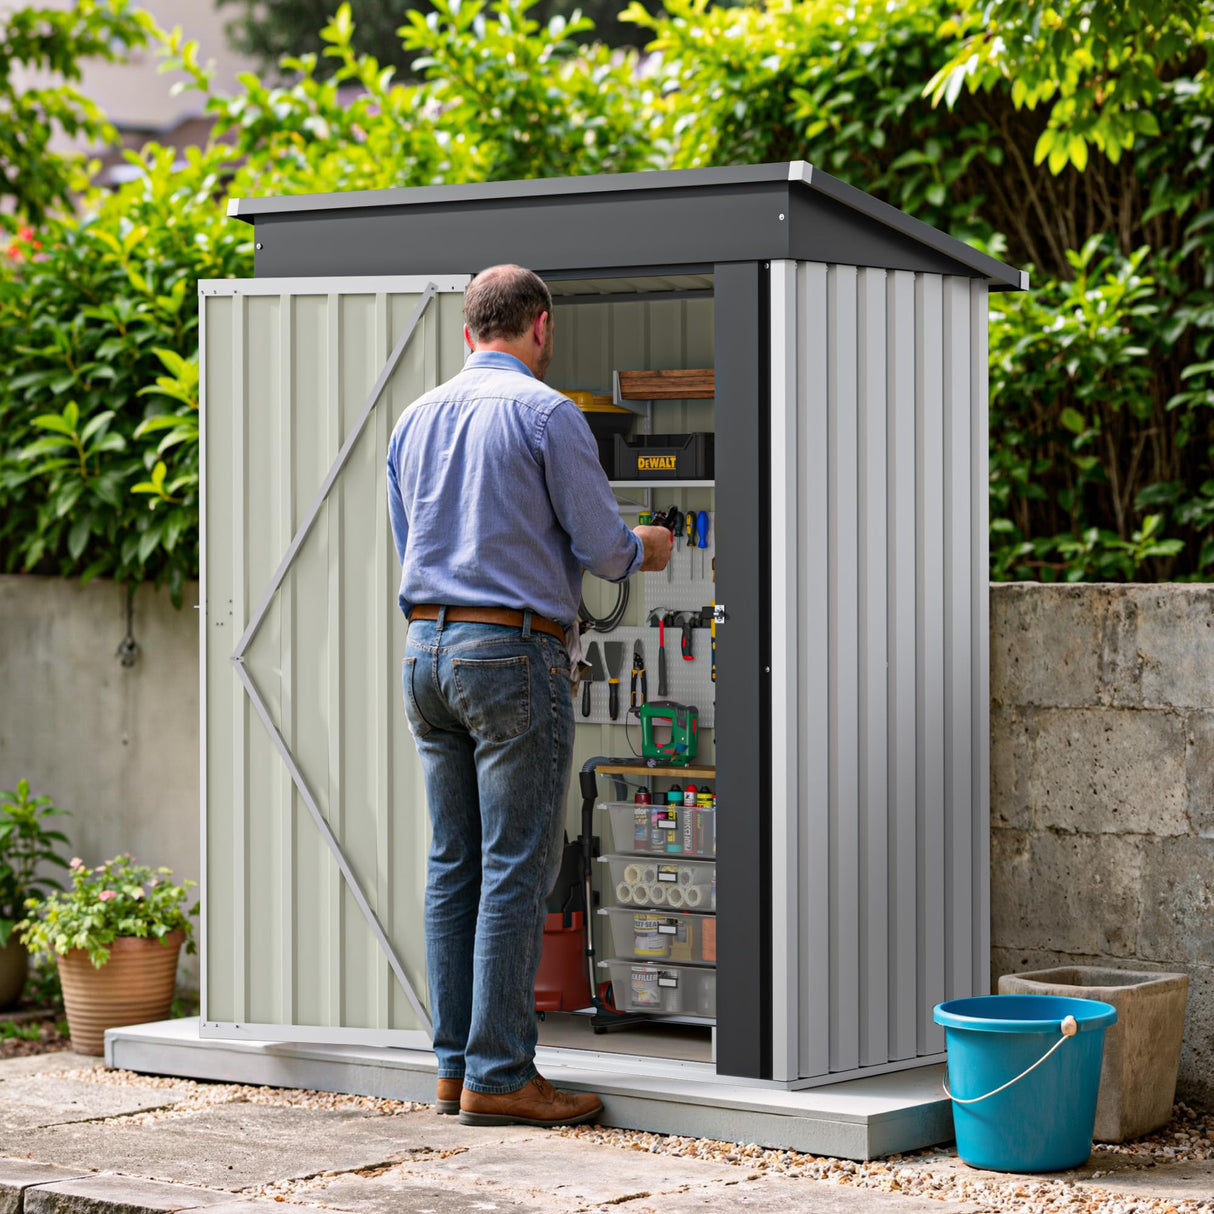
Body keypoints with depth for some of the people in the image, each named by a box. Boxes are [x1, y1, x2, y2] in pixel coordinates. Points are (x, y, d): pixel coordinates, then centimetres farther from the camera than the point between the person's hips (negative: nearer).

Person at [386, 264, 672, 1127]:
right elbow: (599, 545, -8)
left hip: (427, 645, 7)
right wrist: (644, 551, 14)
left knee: (453, 864, 10)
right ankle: (499, 1074, -5)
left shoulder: (416, 419, 13)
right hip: (515, 650, -7)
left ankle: (456, 1061, 12)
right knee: (517, 869, -5)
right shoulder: (546, 414, -8)